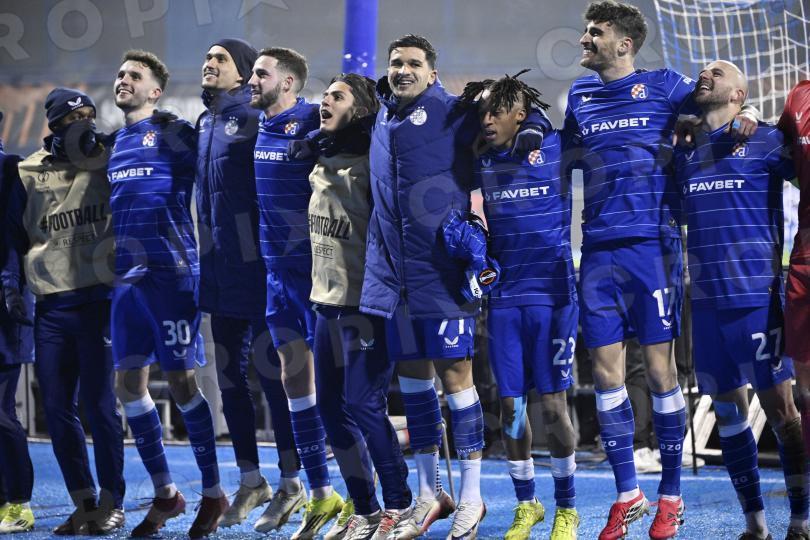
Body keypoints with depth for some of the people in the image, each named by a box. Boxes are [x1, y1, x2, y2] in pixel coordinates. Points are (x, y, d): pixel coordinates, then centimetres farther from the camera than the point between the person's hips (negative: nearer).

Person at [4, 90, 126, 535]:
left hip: (99, 300, -3)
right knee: (57, 407, 4)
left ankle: (112, 503, 4)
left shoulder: (112, 167, 1)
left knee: (99, 403, -6)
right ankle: (84, 503, 14)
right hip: (50, 306, 3)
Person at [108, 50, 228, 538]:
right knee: (128, 382, 5)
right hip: (128, 277, 7)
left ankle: (213, 493, 6)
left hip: (170, 273, -7)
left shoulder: (172, 134, -4)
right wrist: (113, 263, 18)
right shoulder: (115, 143, 16)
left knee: (180, 381, -5)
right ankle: (165, 494, 16)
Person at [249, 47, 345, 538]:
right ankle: (319, 493, 17)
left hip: (314, 268, -8)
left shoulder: (312, 124, -13)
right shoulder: (258, 129, 10)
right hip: (277, 269, 8)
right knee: (294, 374, 9)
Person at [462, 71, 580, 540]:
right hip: (504, 298, 4)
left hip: (552, 295, -3)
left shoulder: (556, 149, -5)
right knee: (511, 404, 5)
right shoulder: (482, 162, 6)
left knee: (552, 403, -3)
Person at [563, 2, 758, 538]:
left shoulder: (663, 85, 3)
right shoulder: (580, 95, 16)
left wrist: (741, 116, -7)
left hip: (652, 243, -4)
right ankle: (627, 494, 12)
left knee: (659, 370, -3)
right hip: (598, 250, 4)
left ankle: (671, 495, 7)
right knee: (607, 373, 2)